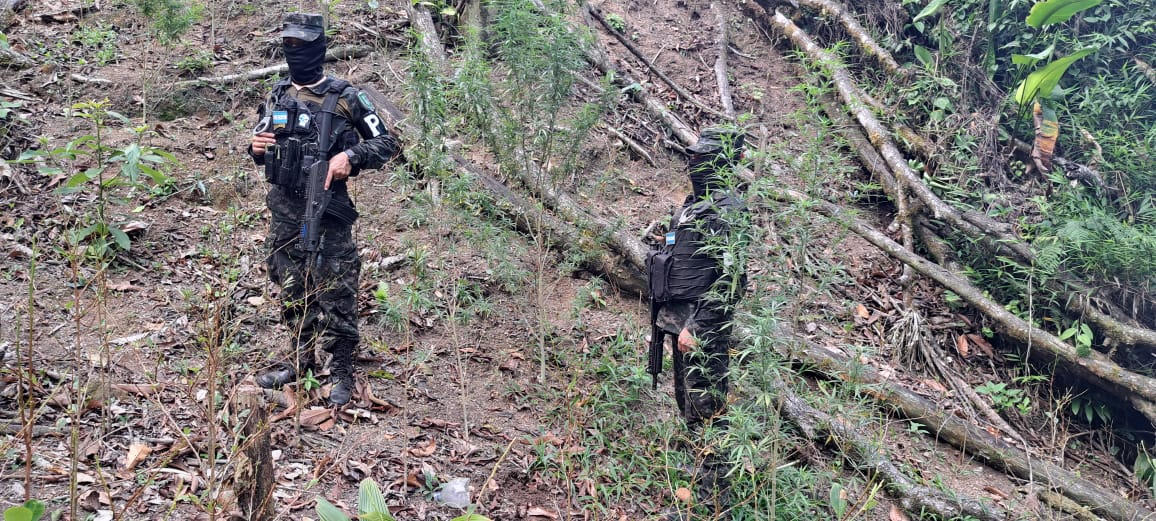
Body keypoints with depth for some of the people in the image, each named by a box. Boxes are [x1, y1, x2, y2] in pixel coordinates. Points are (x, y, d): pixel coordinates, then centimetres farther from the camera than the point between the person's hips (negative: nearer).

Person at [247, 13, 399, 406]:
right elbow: (260, 150, 20)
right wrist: (256, 147, -4)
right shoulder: (277, 97, 10)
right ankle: (300, 359, 30)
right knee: (292, 291, 14)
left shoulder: (345, 98, -5)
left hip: (328, 213, -5)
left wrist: (350, 156, -19)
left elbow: (386, 145, -2)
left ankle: (341, 371, 10)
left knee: (335, 295, -1)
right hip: (283, 211, 5)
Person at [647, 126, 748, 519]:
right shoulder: (692, 205, 16)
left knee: (706, 412, -5)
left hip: (703, 327, -10)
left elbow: (728, 277, -21)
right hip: (679, 322, 10)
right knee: (688, 407, 17)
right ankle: (706, 484, 29)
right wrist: (662, 322, 19)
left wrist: (696, 327, -23)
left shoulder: (726, 210, -14)